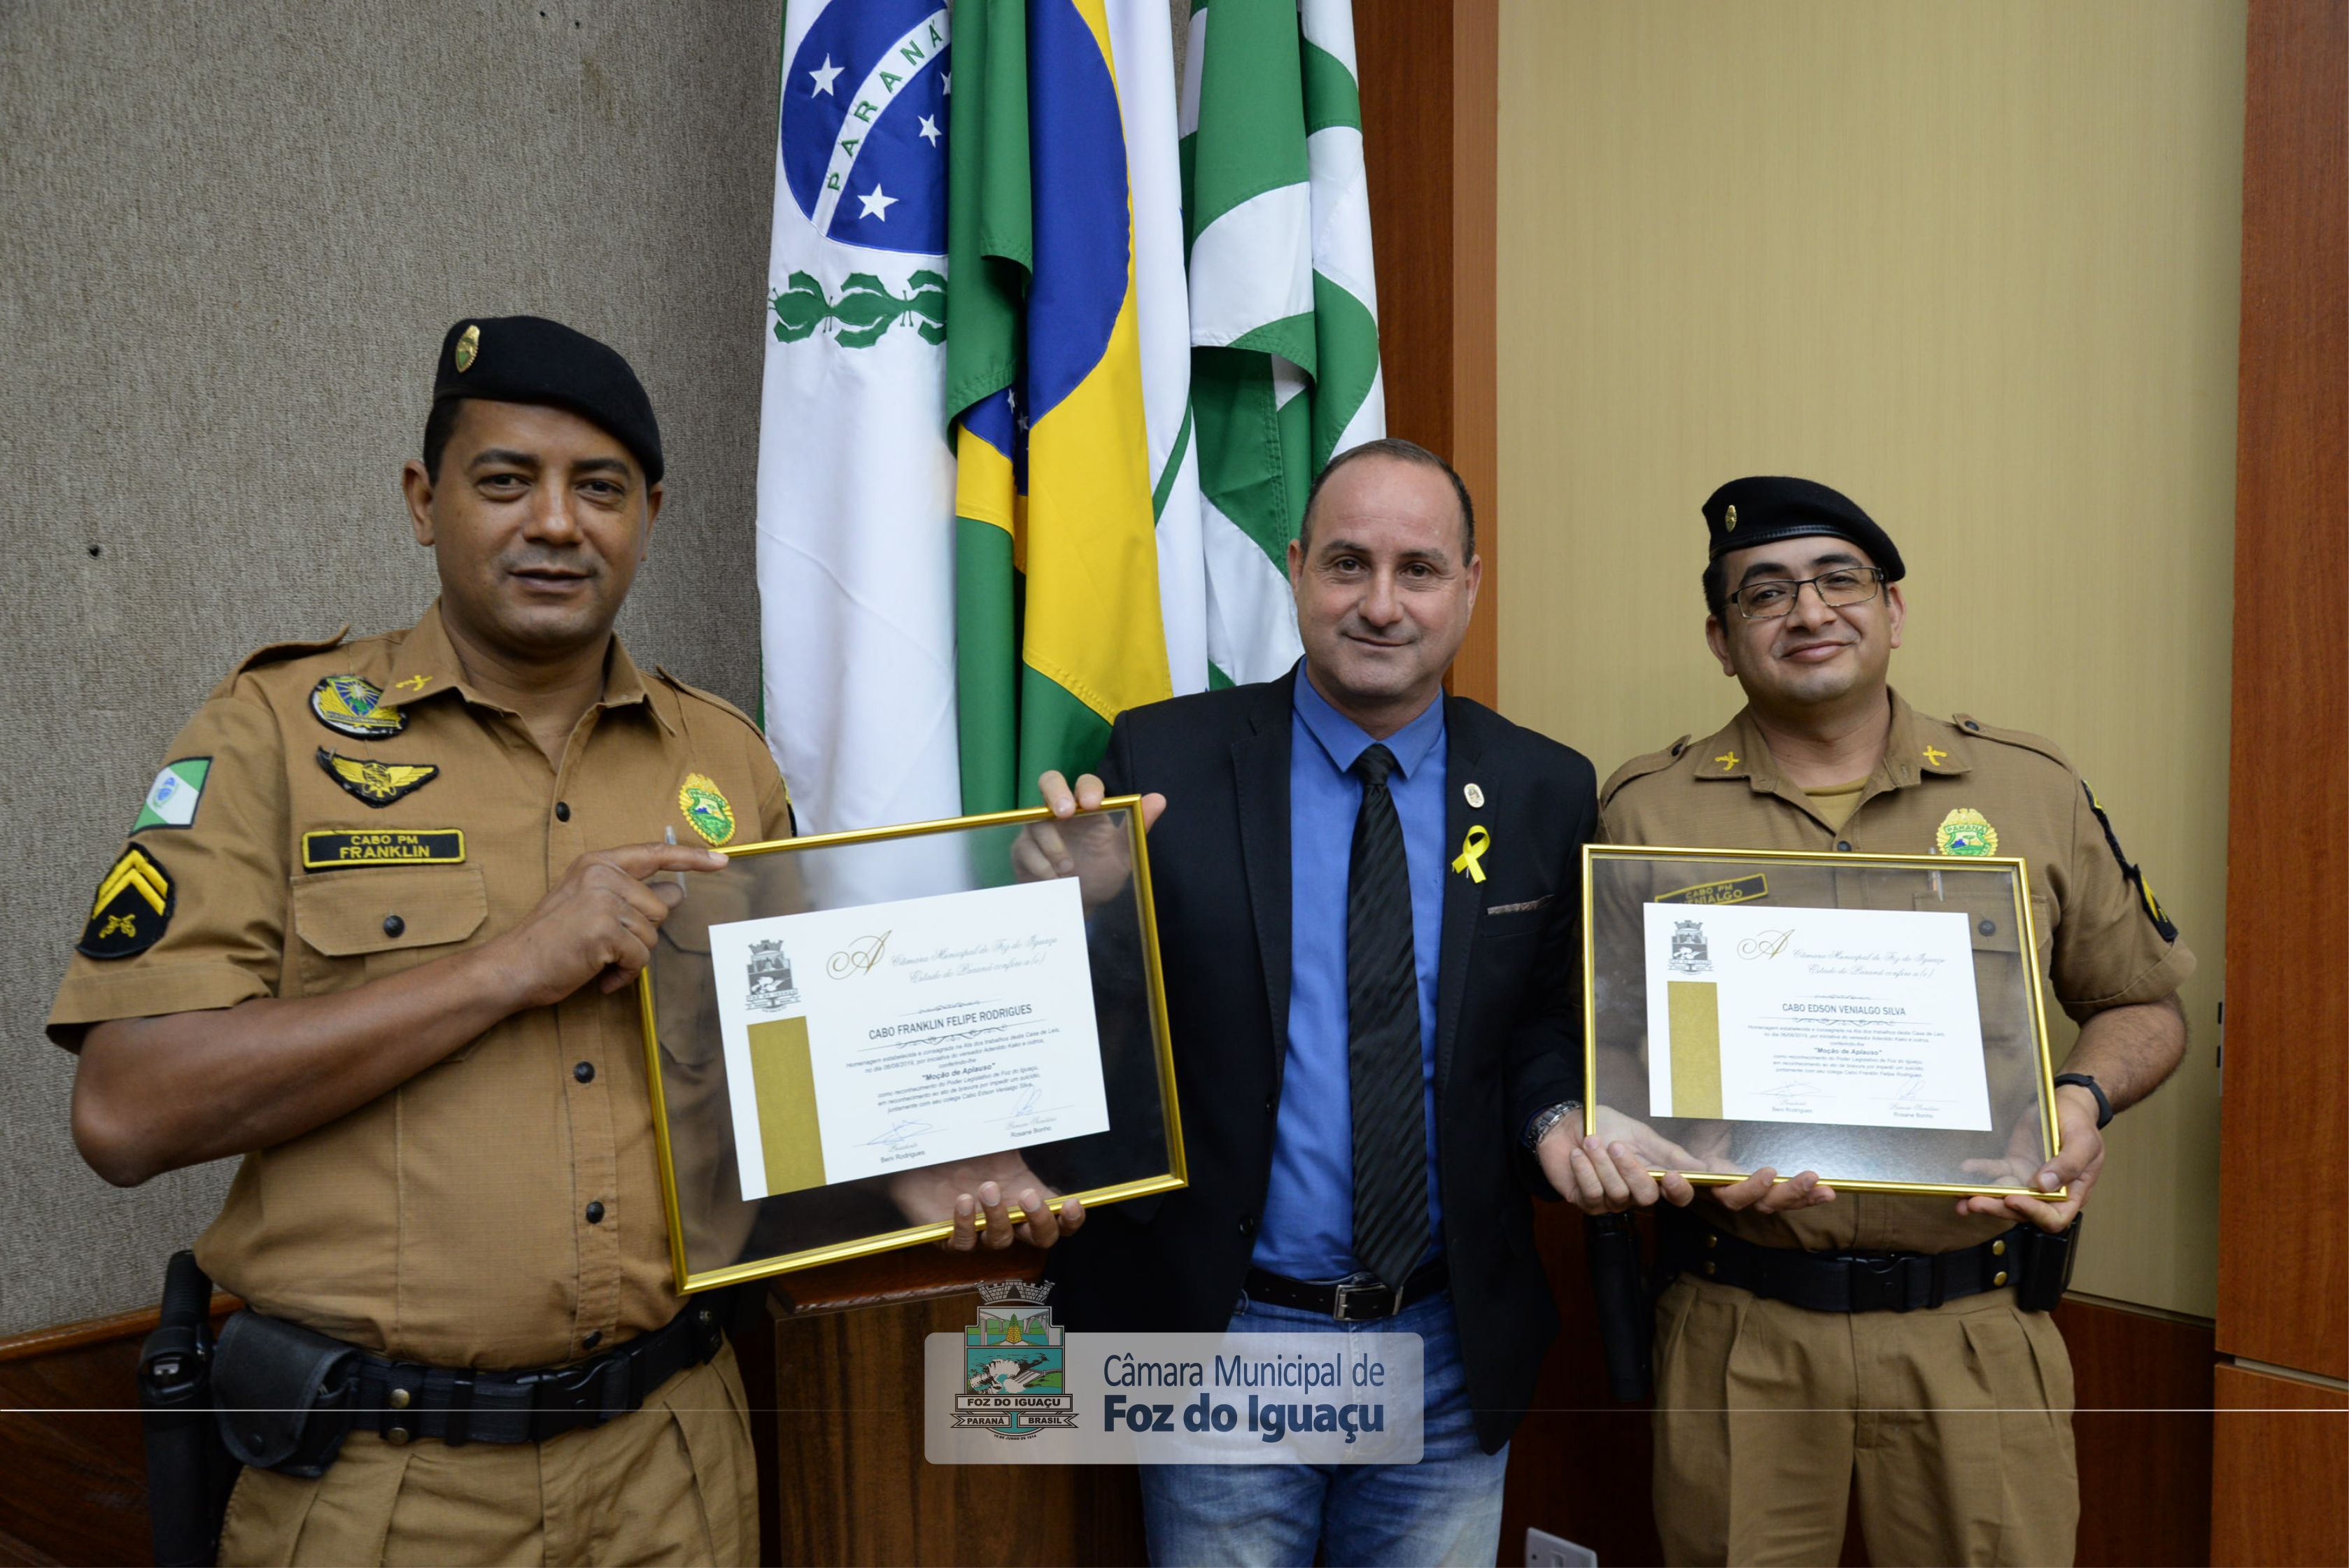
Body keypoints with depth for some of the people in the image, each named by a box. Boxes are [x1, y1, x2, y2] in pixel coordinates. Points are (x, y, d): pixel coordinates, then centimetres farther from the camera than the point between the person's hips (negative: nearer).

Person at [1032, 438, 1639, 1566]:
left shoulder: (1547, 794, -1)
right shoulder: (1162, 762, -7)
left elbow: (1546, 1025, 7)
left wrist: (1556, 1118, -13)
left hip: (1454, 1346, 2)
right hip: (1222, 1341, -2)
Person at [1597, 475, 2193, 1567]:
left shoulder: (2033, 791, 6)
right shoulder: (1647, 811, 2)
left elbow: (2142, 1003, 14)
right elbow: (1593, 1045, 5)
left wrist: (2084, 1099, -6)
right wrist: (1690, 1147, -14)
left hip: (1976, 1330, 1)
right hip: (1737, 1336, 0)